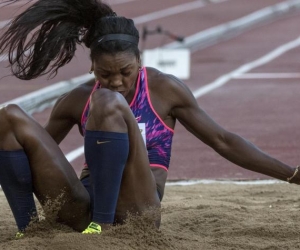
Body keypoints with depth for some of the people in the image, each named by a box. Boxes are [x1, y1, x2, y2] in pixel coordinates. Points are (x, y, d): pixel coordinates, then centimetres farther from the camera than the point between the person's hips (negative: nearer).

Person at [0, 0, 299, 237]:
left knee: (107, 102, -26)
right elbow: (36, 149, 26)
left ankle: (103, 225, -33)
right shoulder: (77, 102, 11)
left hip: (135, 208, -4)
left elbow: (222, 141, 5)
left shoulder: (165, 90, 3)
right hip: (81, 207, 4)